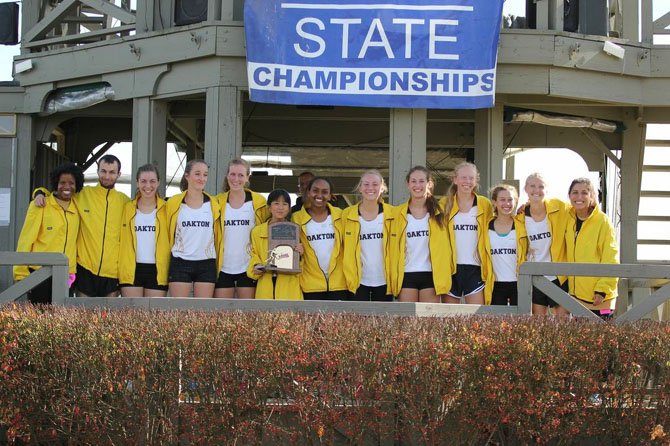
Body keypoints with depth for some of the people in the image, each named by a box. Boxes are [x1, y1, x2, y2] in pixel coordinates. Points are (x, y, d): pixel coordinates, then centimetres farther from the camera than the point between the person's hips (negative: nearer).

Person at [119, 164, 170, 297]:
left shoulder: (166, 209, 4)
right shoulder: (128, 208, 6)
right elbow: (122, 241, 6)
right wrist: (123, 270, -2)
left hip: (158, 271, 0)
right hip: (132, 270, 1)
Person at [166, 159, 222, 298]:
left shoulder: (214, 204, 5)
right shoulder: (173, 203, 0)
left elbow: (218, 237, 10)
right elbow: (167, 234, 7)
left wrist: (218, 265, 7)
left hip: (206, 265, 2)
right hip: (180, 264, -1)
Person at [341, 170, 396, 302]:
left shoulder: (391, 214, -1)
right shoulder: (348, 215, -1)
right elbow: (343, 247, 6)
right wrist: (349, 274, 0)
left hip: (384, 281, 1)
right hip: (358, 281, 0)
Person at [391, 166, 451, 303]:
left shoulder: (439, 213, 4)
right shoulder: (398, 213, 5)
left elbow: (444, 248, 3)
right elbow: (394, 248, 6)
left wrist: (443, 278, -4)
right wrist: (393, 278, 0)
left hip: (431, 276, 0)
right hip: (406, 275, 0)